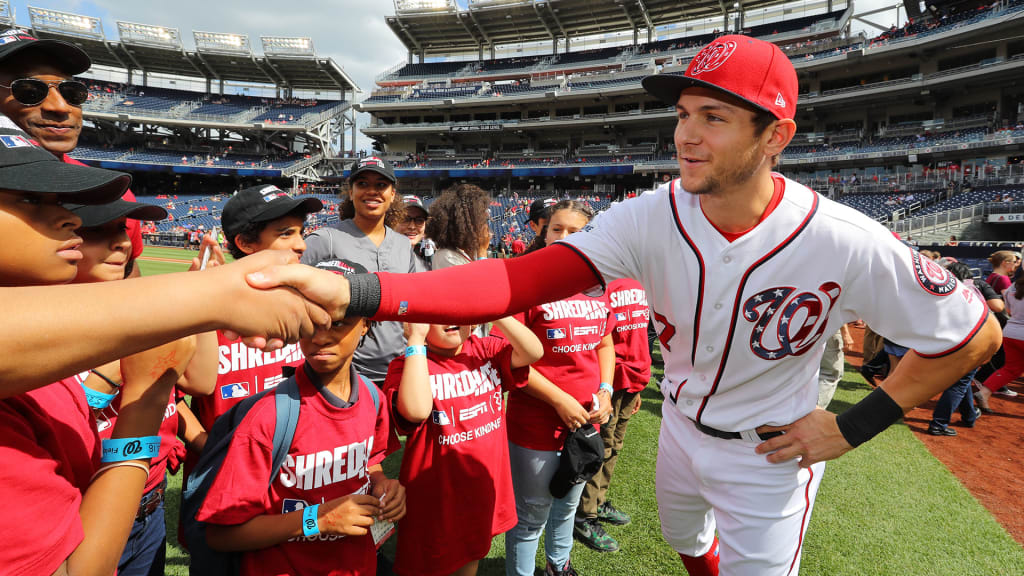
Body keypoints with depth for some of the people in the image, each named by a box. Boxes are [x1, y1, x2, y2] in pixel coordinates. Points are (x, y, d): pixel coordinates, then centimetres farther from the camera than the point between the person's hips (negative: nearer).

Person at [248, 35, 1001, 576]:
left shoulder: (847, 244, -30)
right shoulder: (652, 219, -23)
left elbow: (975, 334, -14)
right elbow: (525, 278, -37)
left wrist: (854, 427, -15)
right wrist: (354, 293, -50)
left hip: (772, 451, -3)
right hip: (682, 423, 4)